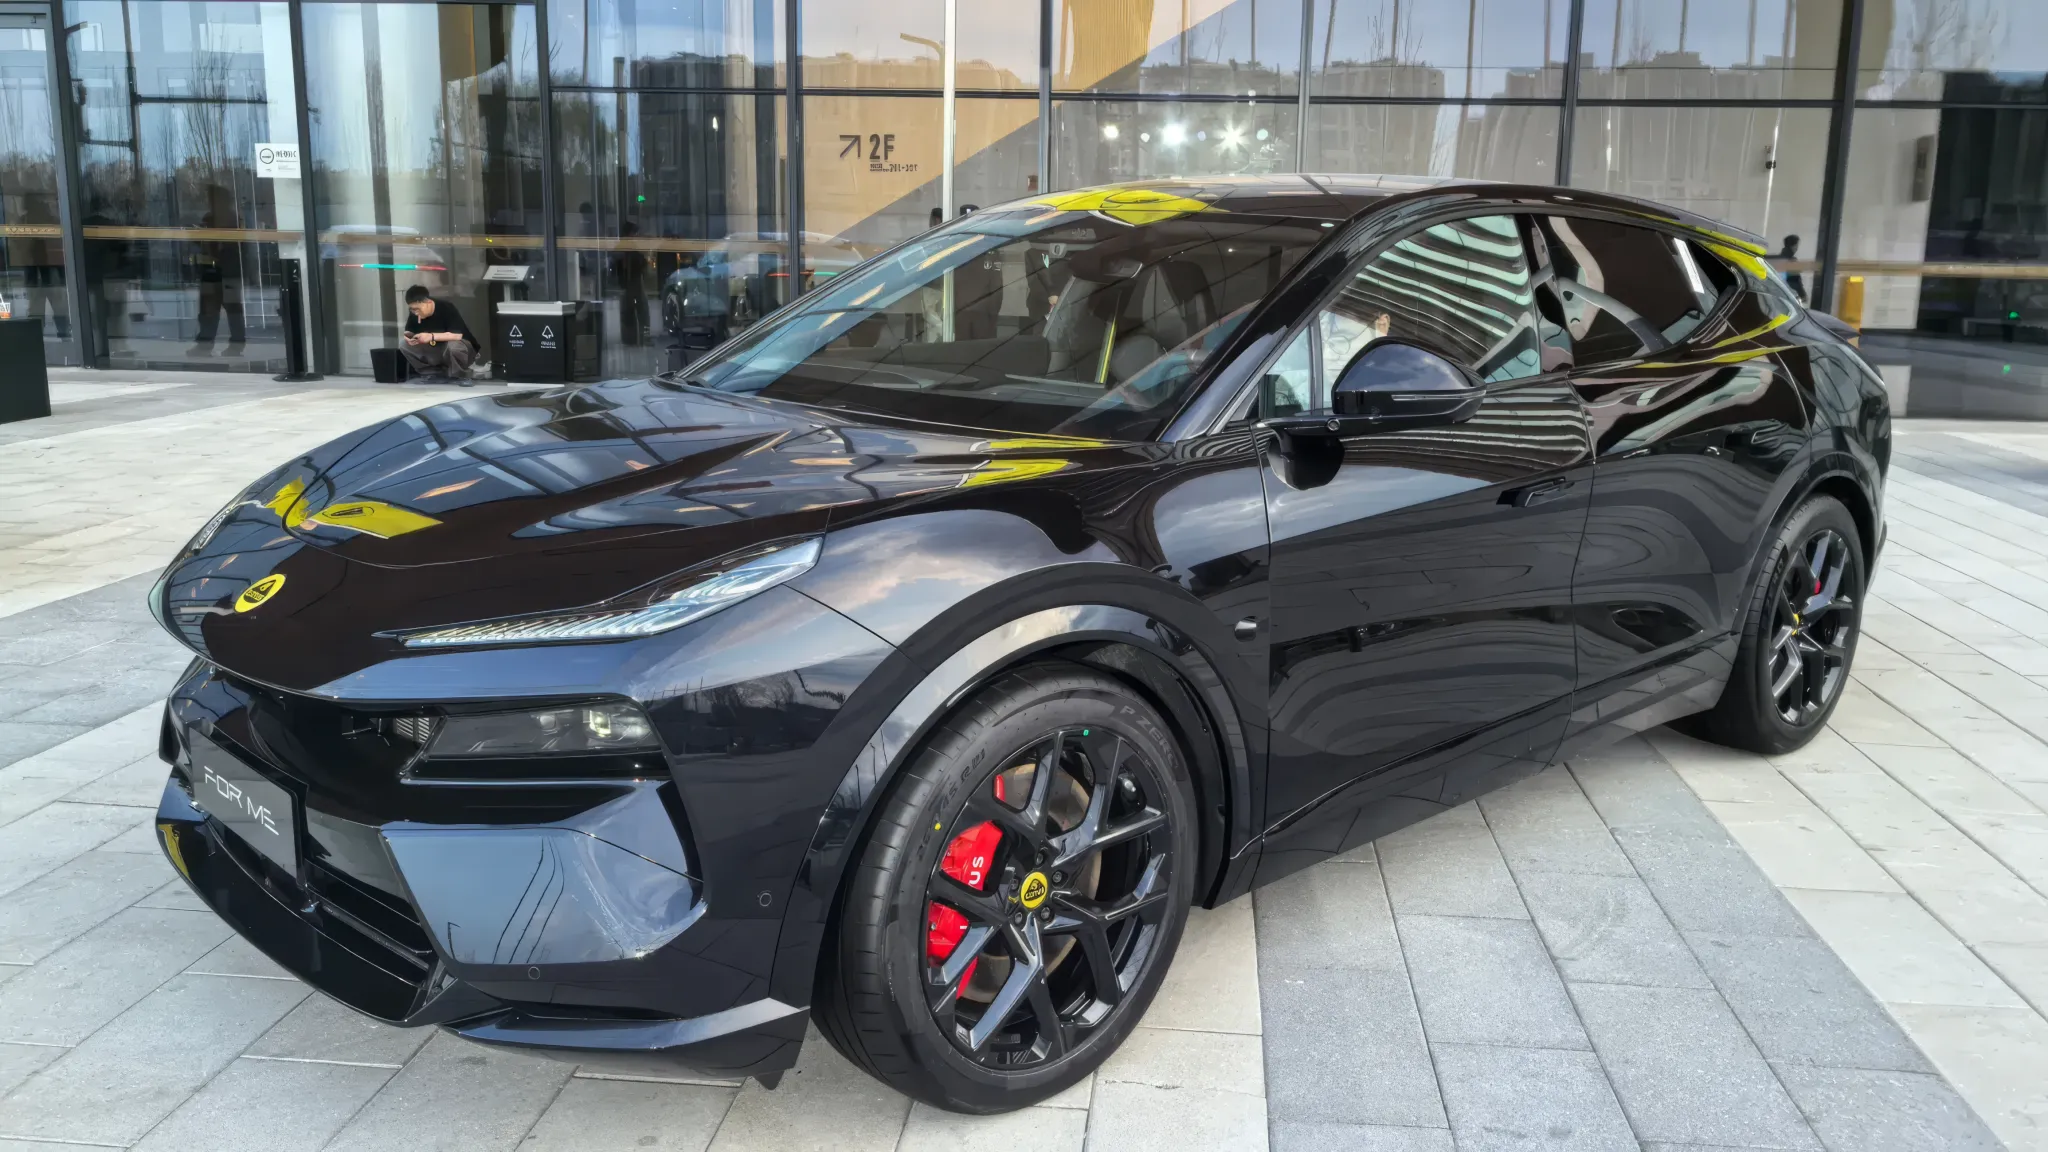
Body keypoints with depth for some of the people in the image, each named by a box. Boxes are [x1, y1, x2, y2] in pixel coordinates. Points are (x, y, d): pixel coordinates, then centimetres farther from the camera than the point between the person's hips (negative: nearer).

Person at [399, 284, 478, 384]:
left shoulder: (446, 308, -26)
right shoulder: (415, 313, -8)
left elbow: (457, 335, -32)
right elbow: (409, 331, 2)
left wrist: (431, 336, -37)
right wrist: (408, 336, -23)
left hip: (461, 345, -6)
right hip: (436, 349, 6)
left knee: (453, 346, -40)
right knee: (404, 345, -13)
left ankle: (461, 376, -12)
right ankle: (436, 374, -1)